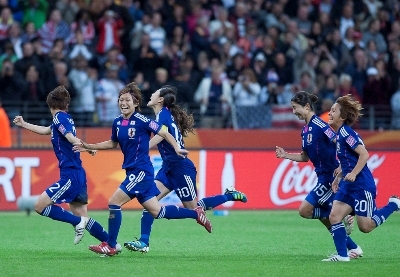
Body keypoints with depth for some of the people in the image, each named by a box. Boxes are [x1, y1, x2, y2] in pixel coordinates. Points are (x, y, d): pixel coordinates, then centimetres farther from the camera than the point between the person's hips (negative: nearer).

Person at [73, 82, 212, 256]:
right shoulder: (117, 122, 8)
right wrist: (89, 147, 19)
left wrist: (177, 148, -25)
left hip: (141, 171, -8)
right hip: (132, 171, 8)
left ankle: (110, 246, -1)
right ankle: (196, 214, 25)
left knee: (114, 203, -11)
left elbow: (164, 134, -10)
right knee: (157, 212, 12)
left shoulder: (141, 121, -14)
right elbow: (113, 143, 25)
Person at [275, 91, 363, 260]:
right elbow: (305, 157, 21)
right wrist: (285, 155, 9)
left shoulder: (319, 125, -16)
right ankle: (354, 249, 16)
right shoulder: (305, 130, 12)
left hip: (331, 176, -10)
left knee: (305, 210, -13)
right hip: (324, 177, 10)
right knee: (327, 217, 10)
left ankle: (342, 219, -3)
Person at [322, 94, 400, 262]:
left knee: (366, 226, -3)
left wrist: (353, 174, -25)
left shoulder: (346, 133, -16)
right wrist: (338, 177, 15)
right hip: (349, 185, 9)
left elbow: (364, 154, -22)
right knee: (334, 217, -1)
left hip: (362, 185, -9)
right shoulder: (339, 134, 12)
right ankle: (342, 255, 2)